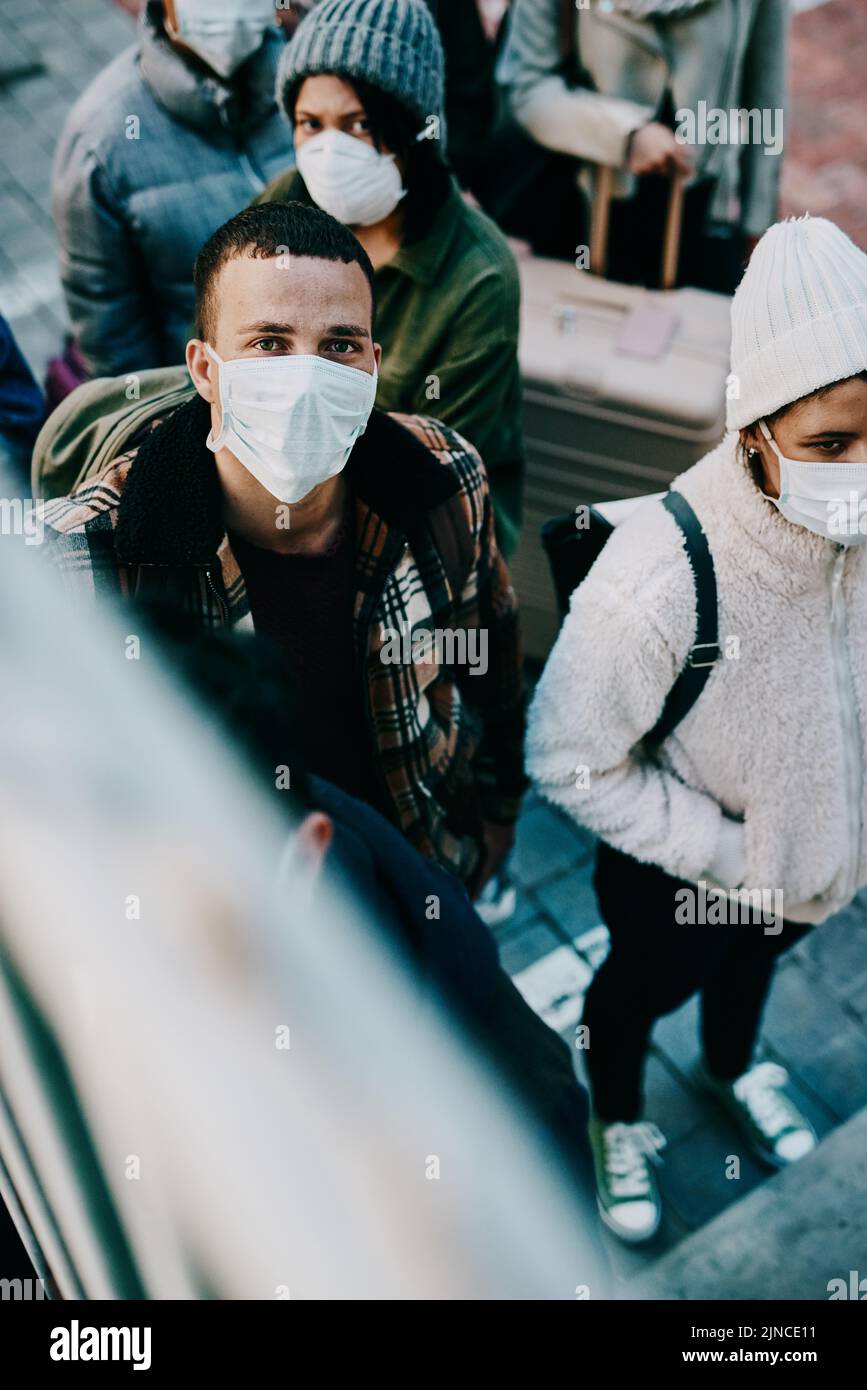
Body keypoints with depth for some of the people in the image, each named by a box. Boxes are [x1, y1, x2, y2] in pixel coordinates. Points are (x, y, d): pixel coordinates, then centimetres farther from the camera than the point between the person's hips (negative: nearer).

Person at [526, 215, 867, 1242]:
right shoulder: (657, 583, -42)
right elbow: (570, 761, -27)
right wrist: (726, 854, -23)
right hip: (679, 870, -5)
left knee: (755, 959, 35)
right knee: (645, 988, 27)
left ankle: (731, 1065, 71)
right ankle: (616, 1115, 62)